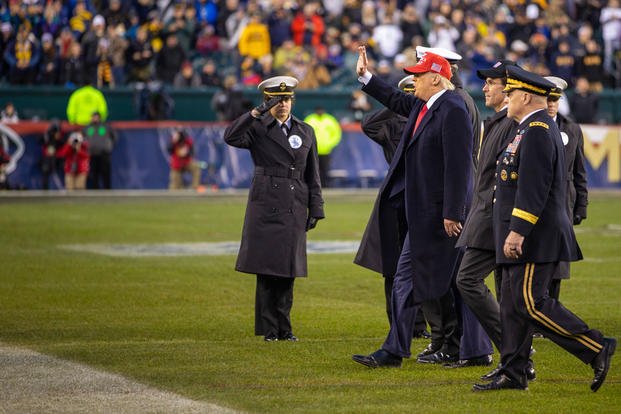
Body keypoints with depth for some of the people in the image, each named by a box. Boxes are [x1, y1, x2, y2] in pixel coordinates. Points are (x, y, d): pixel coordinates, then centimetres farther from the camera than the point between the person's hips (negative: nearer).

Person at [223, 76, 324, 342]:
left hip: (294, 210, 3)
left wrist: (315, 210, 9)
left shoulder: (305, 132, 13)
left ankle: (284, 328, 10)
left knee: (288, 270, 5)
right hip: (265, 207, -3)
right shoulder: (257, 129, 2)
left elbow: (312, 176, 14)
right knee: (266, 267, -4)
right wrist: (257, 112, -25)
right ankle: (268, 329, 0)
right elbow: (231, 137, -19)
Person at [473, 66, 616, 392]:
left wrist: (517, 231, -25)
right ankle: (513, 374, 11)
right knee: (513, 303, 9)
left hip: (534, 238, -11)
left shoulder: (537, 130, -16)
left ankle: (597, 348, -8)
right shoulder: (532, 129, 18)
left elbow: (533, 187, -23)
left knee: (531, 303, -12)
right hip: (523, 238, 11)